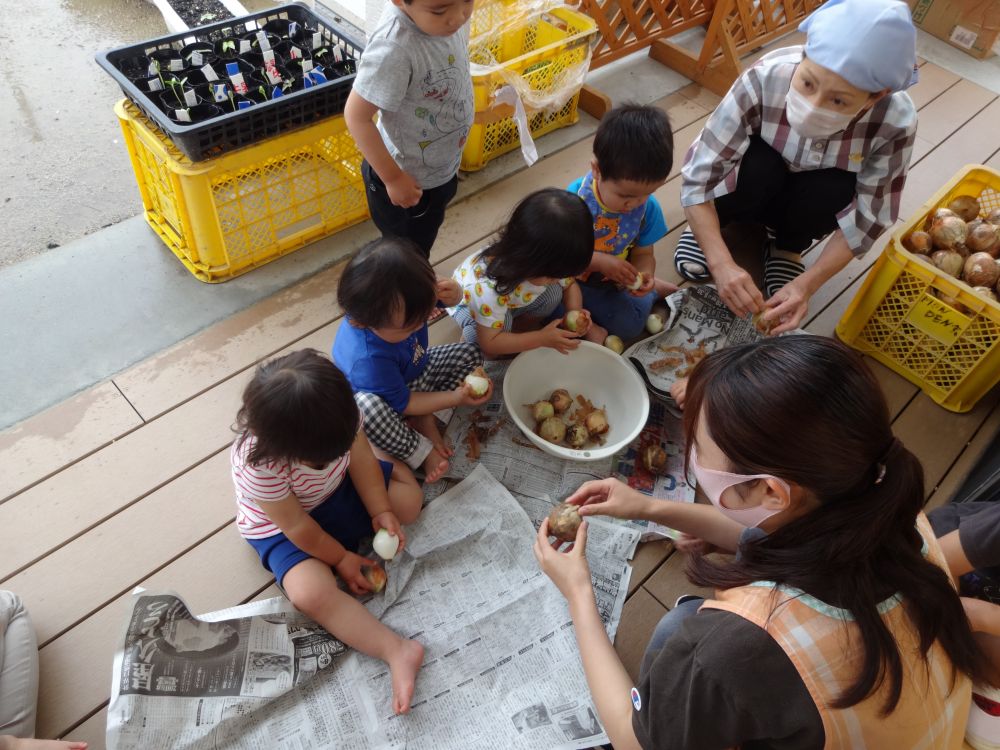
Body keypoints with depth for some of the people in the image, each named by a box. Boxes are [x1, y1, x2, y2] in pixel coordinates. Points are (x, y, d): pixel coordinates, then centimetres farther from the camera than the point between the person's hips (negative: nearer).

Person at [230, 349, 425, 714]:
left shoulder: (337, 411, -27)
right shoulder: (259, 465, -38)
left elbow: (360, 458, -11)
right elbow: (298, 527, -25)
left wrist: (382, 512, -18)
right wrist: (340, 558, -14)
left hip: (341, 489, 5)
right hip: (283, 527, -4)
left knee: (410, 499, -4)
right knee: (310, 593, -29)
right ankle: (398, 651, -26)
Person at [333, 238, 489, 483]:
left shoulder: (399, 308, -27)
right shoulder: (368, 360, -43)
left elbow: (434, 293, -7)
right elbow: (401, 403, -27)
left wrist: (451, 292, -33)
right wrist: (455, 398, -27)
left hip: (417, 371, 7)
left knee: (470, 354, -3)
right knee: (366, 406, -42)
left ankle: (424, 419, -8)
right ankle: (419, 451, -16)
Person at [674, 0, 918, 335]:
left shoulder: (895, 121, -31)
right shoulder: (765, 78, -35)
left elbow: (868, 218, -22)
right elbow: (697, 174, -33)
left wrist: (807, 284, -35)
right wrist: (722, 263, -43)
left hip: (814, 200, 1)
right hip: (756, 187, -1)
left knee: (835, 190, -31)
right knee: (759, 164, -34)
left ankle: (788, 247, 0)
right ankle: (710, 223, -2)